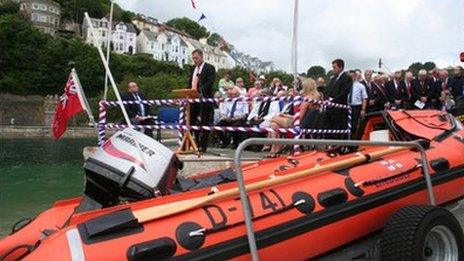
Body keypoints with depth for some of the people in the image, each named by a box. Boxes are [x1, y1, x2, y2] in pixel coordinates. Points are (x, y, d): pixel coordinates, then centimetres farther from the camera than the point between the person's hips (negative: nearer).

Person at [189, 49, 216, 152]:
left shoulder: (209, 68, -3)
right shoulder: (194, 69, 20)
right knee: (191, 121, 8)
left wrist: (199, 91, -27)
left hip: (204, 99, -7)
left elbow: (210, 83, -15)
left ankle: (203, 146, 4)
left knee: (204, 123, -2)